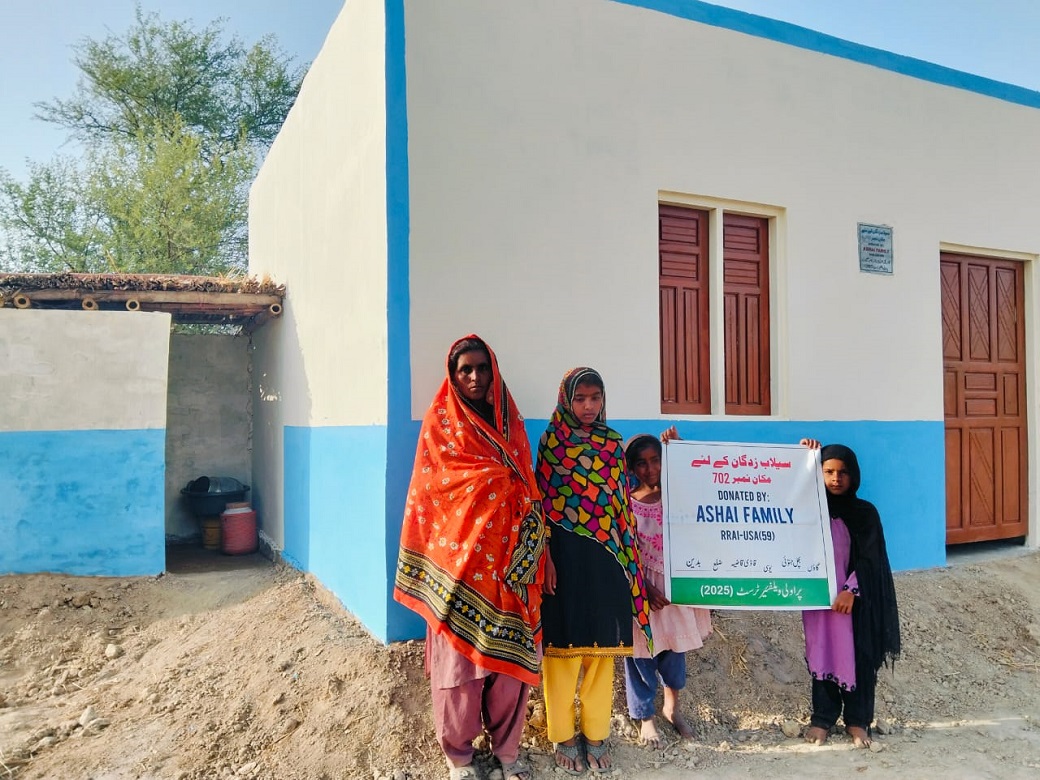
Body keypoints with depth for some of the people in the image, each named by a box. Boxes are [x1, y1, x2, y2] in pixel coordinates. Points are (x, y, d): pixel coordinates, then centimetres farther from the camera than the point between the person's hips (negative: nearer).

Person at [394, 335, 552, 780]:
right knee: (460, 654, 4)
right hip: (460, 556, -3)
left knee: (510, 653, 7)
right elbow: (431, 492, -4)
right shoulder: (440, 422, 1)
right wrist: (505, 480, -5)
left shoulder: (509, 421, 11)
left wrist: (541, 551, 1)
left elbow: (527, 490, 9)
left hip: (509, 558, 3)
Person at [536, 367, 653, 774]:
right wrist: (545, 555, -10)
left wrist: (628, 553, 7)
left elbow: (623, 500, 11)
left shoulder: (613, 442, 9)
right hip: (566, 553, -3)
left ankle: (595, 734, 23)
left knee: (602, 647, 9)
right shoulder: (551, 441, -2)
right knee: (565, 644, 4)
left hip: (606, 555, 4)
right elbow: (543, 500, -5)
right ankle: (563, 736, 19)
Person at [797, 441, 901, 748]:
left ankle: (857, 720, 18)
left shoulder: (865, 512, -3)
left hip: (855, 597, -1)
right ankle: (822, 718, 16)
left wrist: (851, 590, -15)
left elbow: (869, 558, -6)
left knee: (857, 656, 5)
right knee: (822, 653, 6)